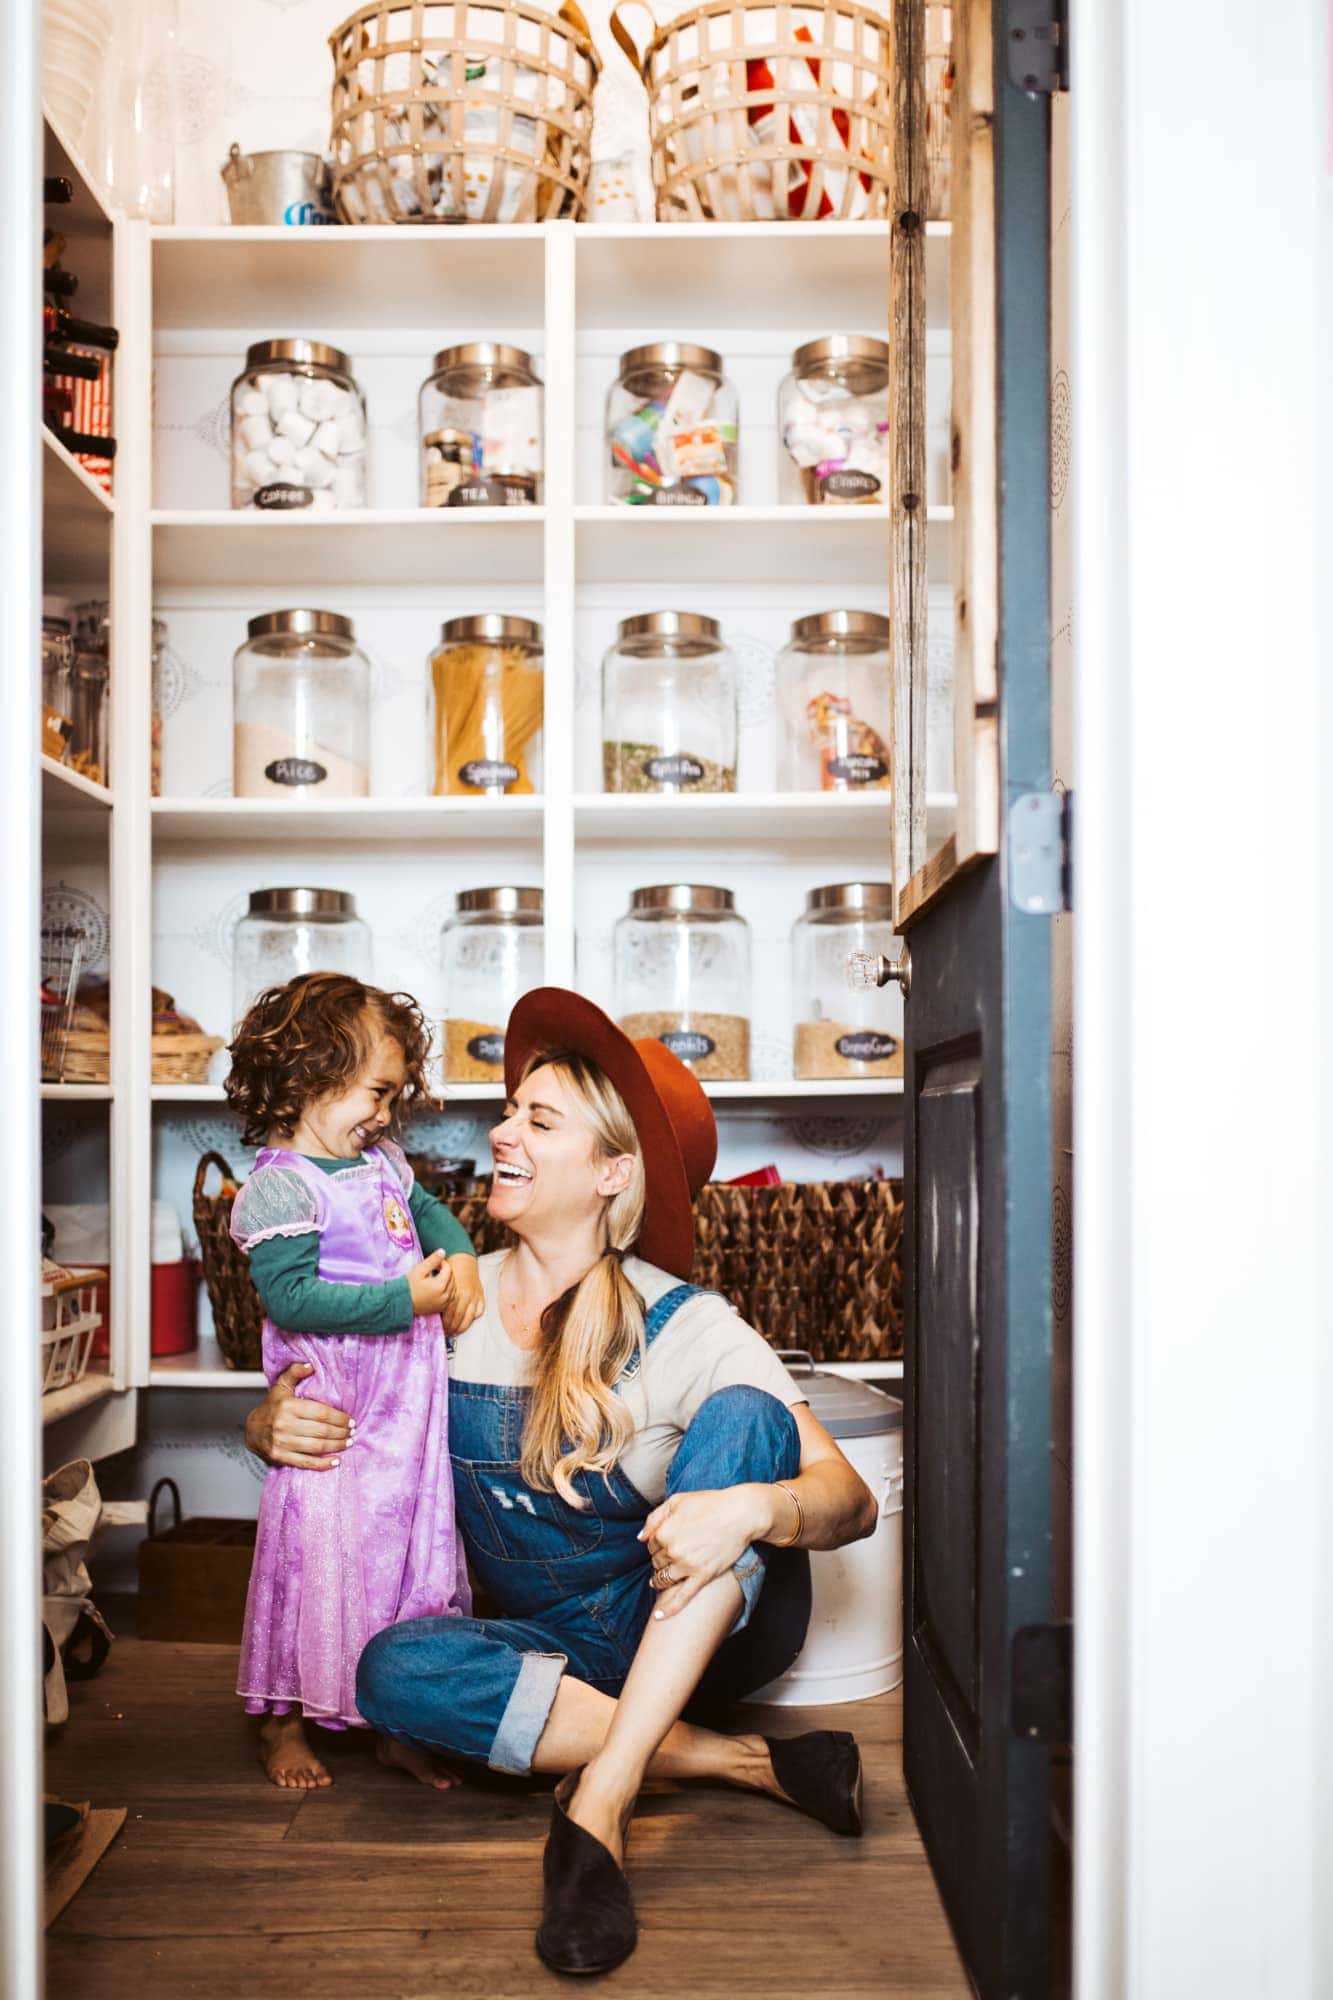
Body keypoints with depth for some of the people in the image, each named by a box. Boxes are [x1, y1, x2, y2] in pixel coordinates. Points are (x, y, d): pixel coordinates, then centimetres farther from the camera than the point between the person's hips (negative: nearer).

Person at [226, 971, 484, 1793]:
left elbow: (429, 1210, 24)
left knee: (419, 1549, 14)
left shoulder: (383, 1163, 8)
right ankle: (284, 1723, 25)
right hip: (333, 1421, -8)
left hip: (411, 1402, 8)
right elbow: (292, 1298, -24)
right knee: (317, 1556, 3)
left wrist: (461, 1259, 3)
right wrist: (403, 1300, -24)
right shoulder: (280, 1188, -17)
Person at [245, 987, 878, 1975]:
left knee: (743, 1414, -28)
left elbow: (852, 1499, -20)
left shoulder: (685, 1327, -14)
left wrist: (753, 1506, -42)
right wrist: (279, 1429, -17)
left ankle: (601, 1797, -32)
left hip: (704, 1625, -3)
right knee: (395, 1668, -28)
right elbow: (276, 1423, 7)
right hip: (563, 1650, 3)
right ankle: (751, 1761, -19)